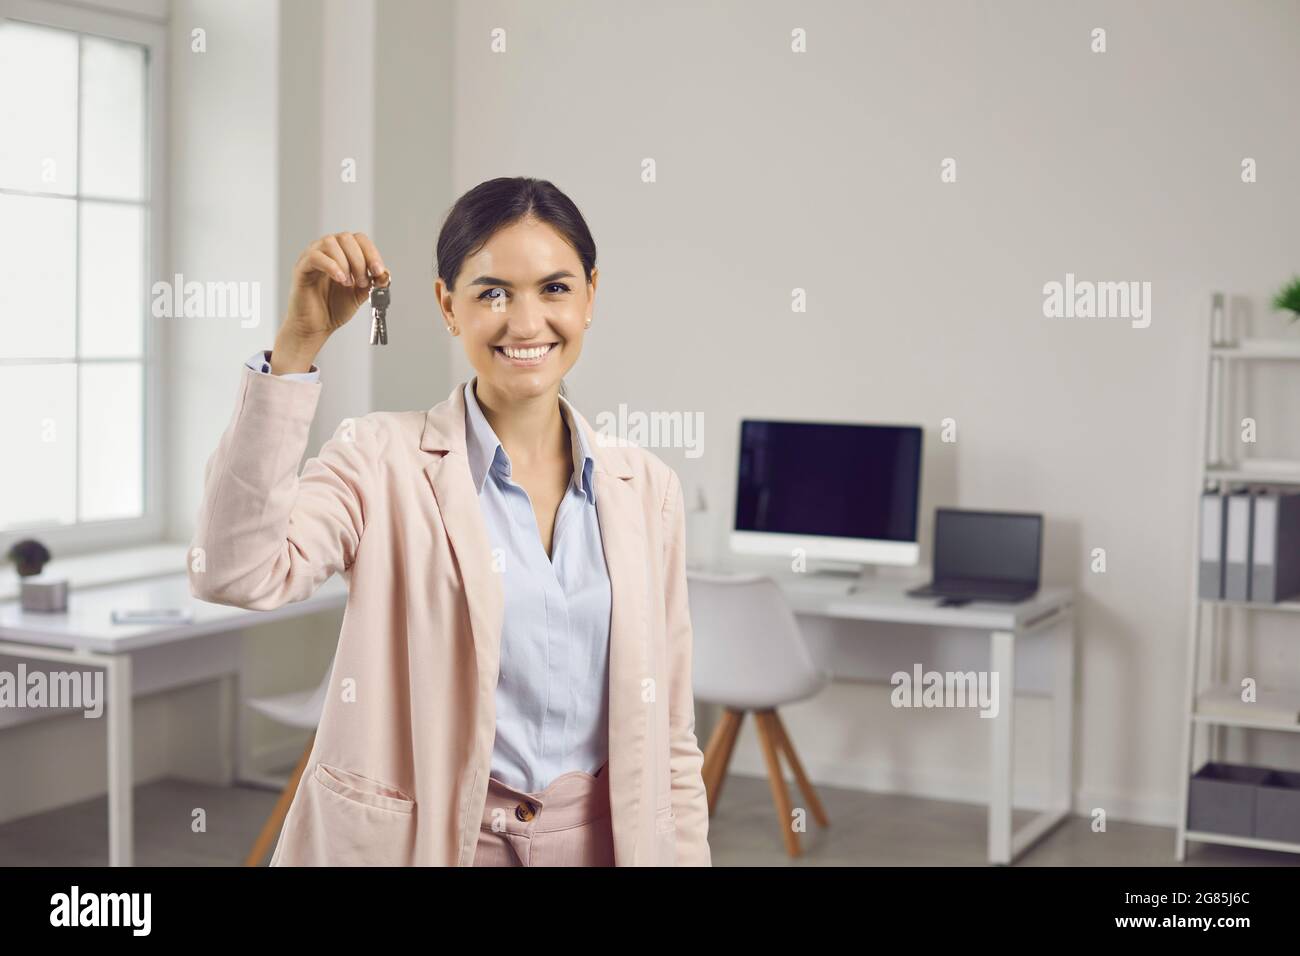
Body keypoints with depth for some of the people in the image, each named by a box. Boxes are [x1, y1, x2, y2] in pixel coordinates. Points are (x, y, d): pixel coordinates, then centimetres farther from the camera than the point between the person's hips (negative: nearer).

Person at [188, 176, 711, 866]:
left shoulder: (647, 488, 1)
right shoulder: (385, 457, -8)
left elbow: (668, 738, 5)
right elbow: (233, 573, -26)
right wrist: (296, 346, -27)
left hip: (596, 841, 3)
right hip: (417, 841, -3)